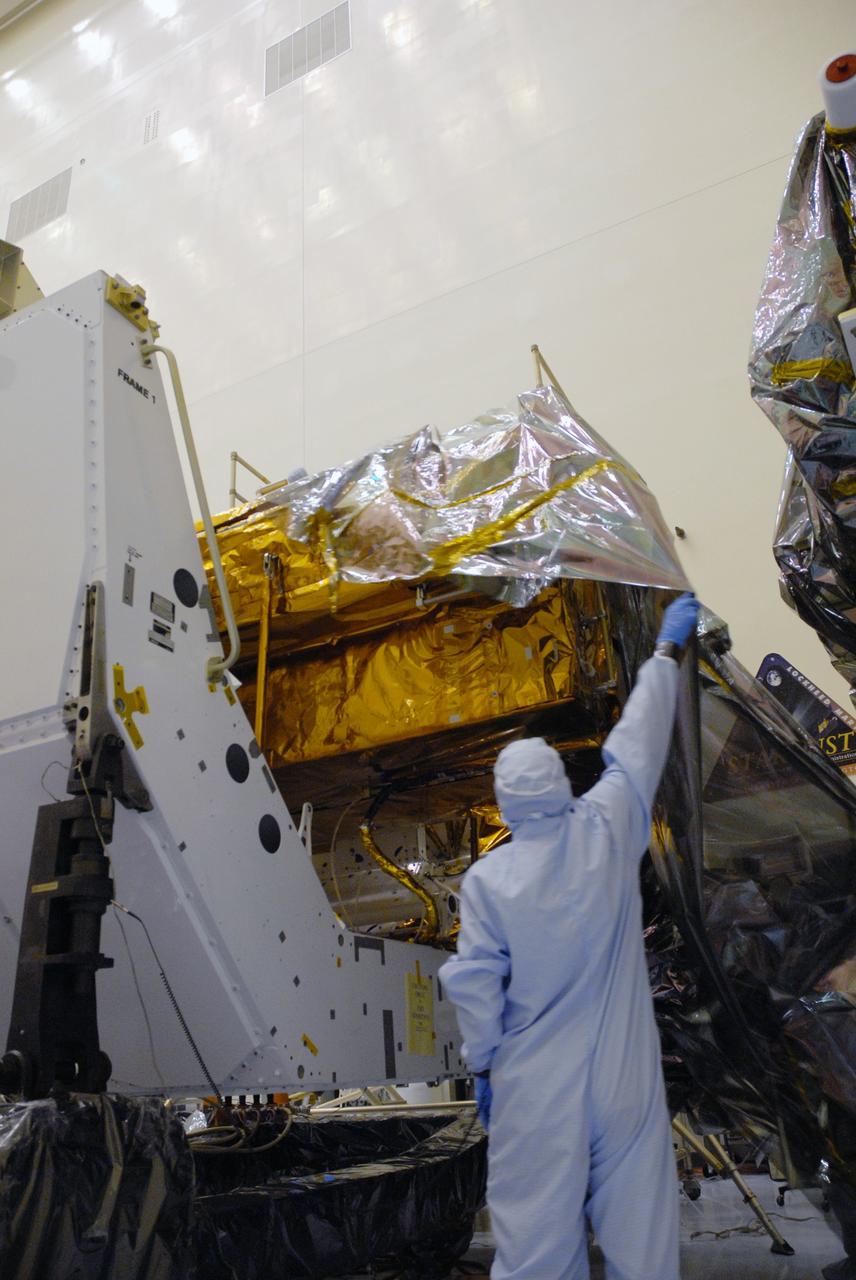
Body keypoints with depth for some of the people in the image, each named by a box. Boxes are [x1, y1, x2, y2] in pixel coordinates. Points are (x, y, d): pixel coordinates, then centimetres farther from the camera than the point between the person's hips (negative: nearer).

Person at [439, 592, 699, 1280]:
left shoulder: (486, 879, -13)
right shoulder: (608, 833, -11)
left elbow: (476, 985, -8)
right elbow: (639, 743, 0)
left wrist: (483, 1067, 8)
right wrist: (667, 649, 13)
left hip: (534, 1087, -1)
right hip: (624, 1078, 1)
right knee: (639, 1220, 15)